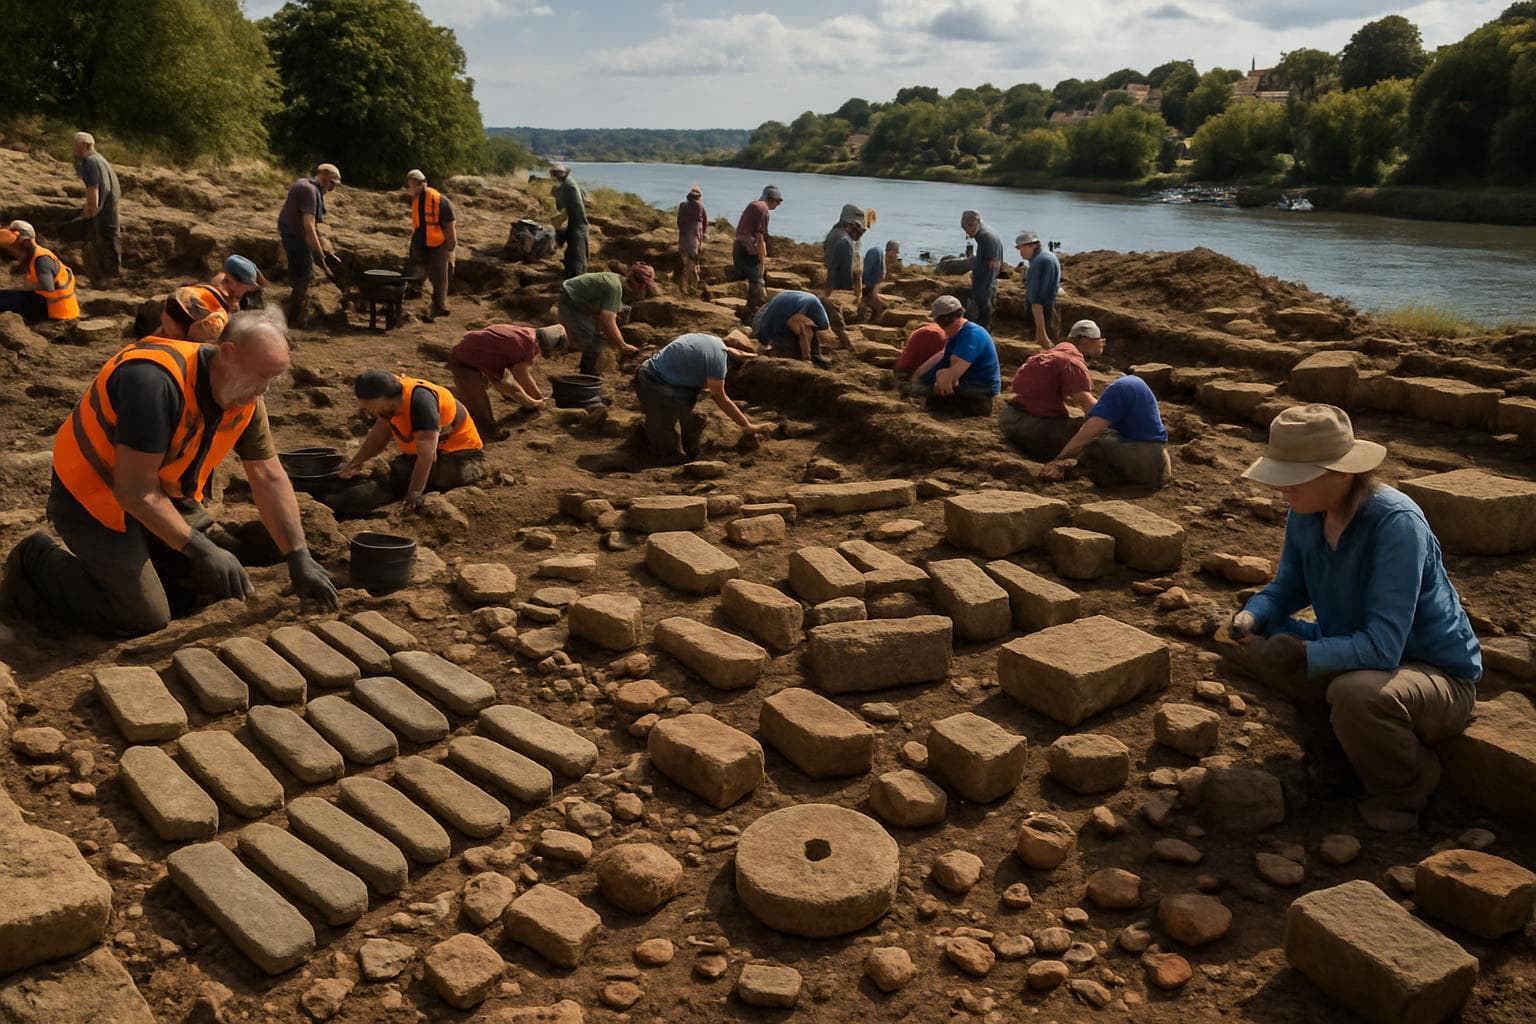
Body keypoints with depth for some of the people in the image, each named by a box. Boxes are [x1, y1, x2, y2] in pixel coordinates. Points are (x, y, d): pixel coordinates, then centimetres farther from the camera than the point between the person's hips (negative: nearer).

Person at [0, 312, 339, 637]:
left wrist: (299, 558, -9)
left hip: (165, 496, 8)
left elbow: (269, 478, -5)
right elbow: (135, 491, -31)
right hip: (97, 497, -8)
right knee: (146, 619, -8)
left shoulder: (244, 398, -10)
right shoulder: (155, 381, -34)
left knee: (225, 588, 8)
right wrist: (199, 549, -28)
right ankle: (39, 562, 12)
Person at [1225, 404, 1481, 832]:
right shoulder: (1305, 516, -11)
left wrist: (1301, 656, -38)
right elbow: (1286, 589, 5)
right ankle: (1343, 736, 7)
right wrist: (1250, 617, -16)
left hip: (1439, 677, -7)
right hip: (1355, 653, 7)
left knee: (1355, 694, -38)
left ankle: (1411, 783, -4)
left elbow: (1383, 647, -34)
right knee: (1248, 643, -7)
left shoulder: (1396, 523, -31)